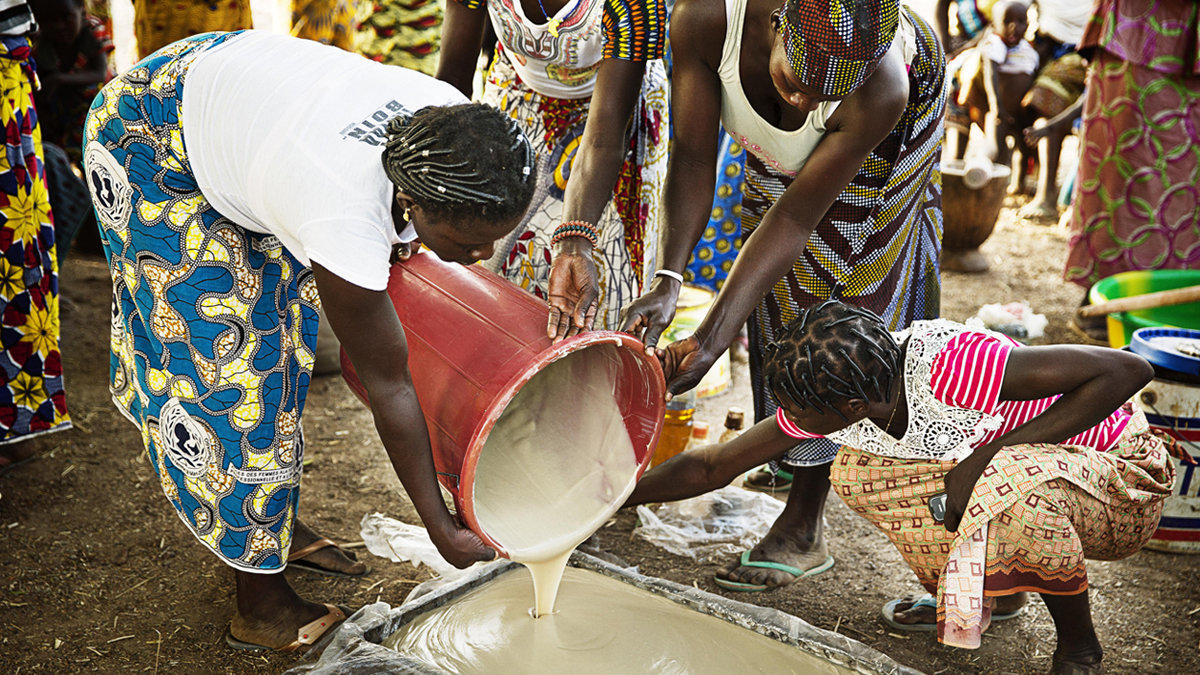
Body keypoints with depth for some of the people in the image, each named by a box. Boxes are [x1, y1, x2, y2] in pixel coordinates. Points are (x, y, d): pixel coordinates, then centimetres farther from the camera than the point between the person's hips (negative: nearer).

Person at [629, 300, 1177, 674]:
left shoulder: (949, 364, -36)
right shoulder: (835, 398, -15)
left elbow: (1127, 370, -32)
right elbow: (711, 467, -5)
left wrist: (986, 456, -33)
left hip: (1125, 476, -6)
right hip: (999, 465, 6)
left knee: (1015, 483, -39)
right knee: (856, 472, -11)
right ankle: (996, 593, 10)